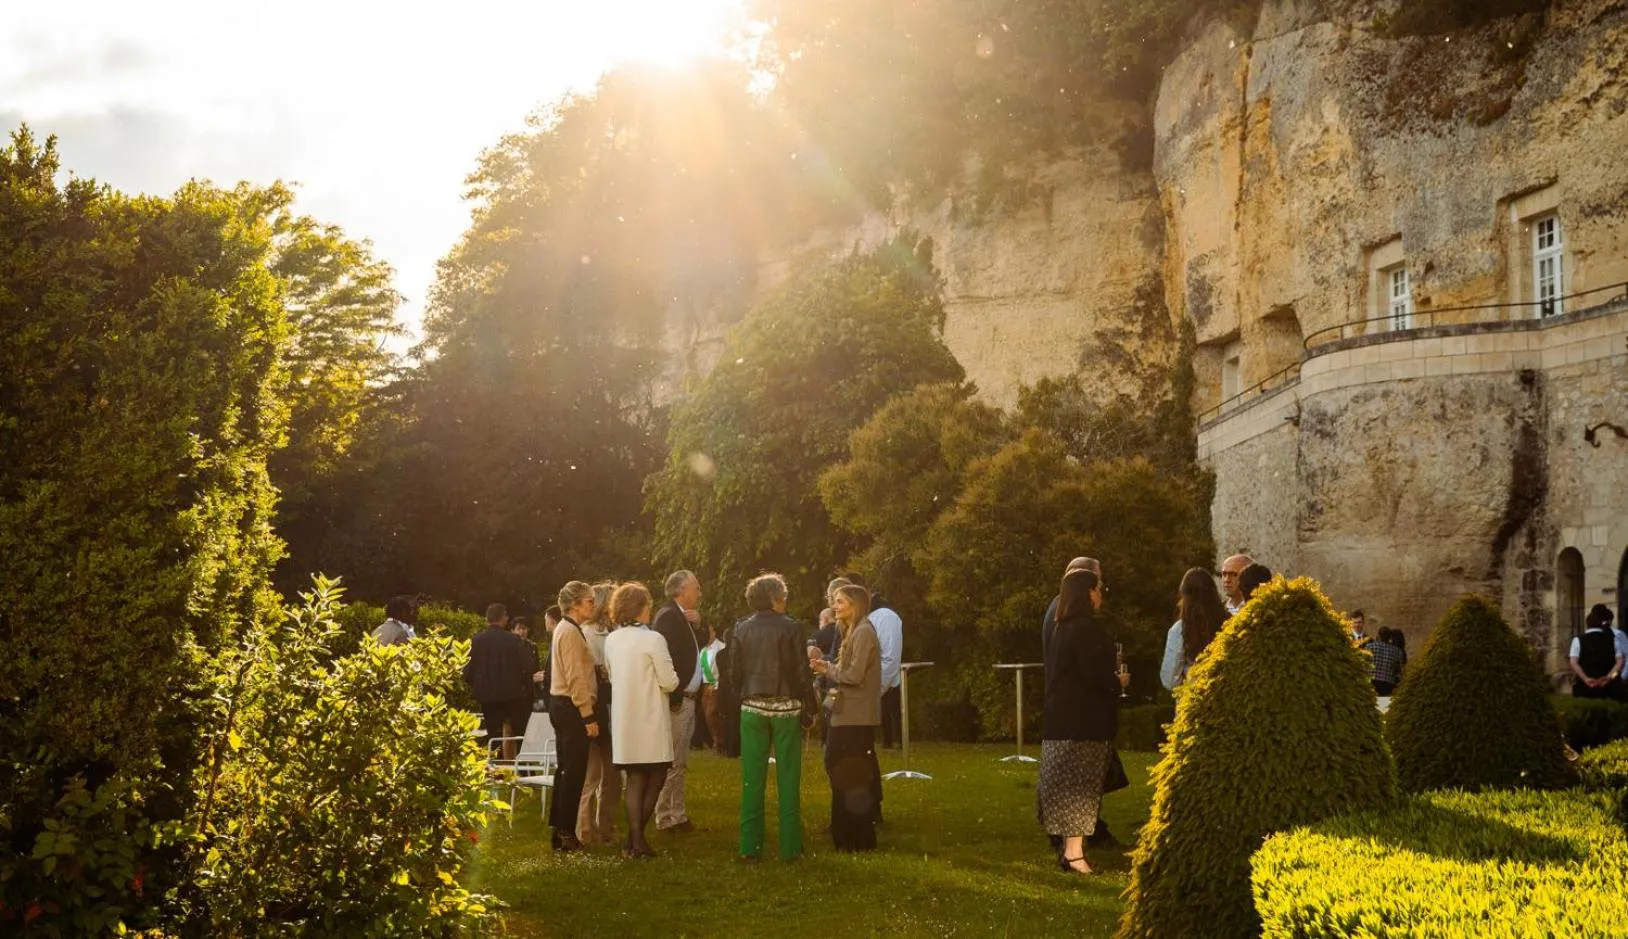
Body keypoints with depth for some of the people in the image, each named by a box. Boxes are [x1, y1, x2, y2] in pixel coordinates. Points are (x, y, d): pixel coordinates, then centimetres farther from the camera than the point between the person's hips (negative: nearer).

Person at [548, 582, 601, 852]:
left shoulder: (566, 629, 16)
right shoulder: (571, 632, -15)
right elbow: (576, 679, -20)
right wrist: (588, 717, -19)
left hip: (561, 705, 11)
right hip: (571, 708, -11)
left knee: (567, 769, 14)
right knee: (574, 771, -6)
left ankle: (560, 830, 20)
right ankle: (566, 833, -2)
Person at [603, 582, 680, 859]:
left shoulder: (611, 640, 5)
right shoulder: (653, 640, -15)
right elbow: (669, 682, -14)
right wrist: (672, 680, 7)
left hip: (624, 720, 6)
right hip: (650, 721, -6)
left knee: (635, 779, 11)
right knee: (655, 778, 6)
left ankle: (635, 839, 5)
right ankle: (636, 838, 4)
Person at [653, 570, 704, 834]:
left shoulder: (683, 617, 18)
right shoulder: (668, 616, -14)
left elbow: (696, 648, 15)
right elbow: (666, 658, -22)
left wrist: (697, 622, 3)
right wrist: (675, 697, -22)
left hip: (687, 699, 11)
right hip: (676, 700, -11)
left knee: (680, 763, 15)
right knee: (672, 763, -8)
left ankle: (677, 815, 21)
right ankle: (666, 818, -4)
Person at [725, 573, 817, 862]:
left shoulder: (741, 629, 2)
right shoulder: (791, 628, -8)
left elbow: (734, 673, 3)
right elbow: (801, 673, -8)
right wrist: (809, 708, 0)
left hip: (752, 709, 3)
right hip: (786, 708, -3)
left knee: (752, 780, 6)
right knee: (788, 780, 3)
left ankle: (750, 846, 7)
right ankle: (790, 847, 3)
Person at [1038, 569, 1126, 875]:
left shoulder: (1063, 628, 12)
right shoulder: (1086, 628, -18)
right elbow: (1094, 674, -23)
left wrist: (1110, 677, 20)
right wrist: (1118, 681, -4)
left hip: (1063, 716, 9)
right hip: (1083, 720, -9)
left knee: (1068, 784, 13)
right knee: (1081, 784, -6)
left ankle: (1070, 846, 19)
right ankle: (1074, 851, -5)